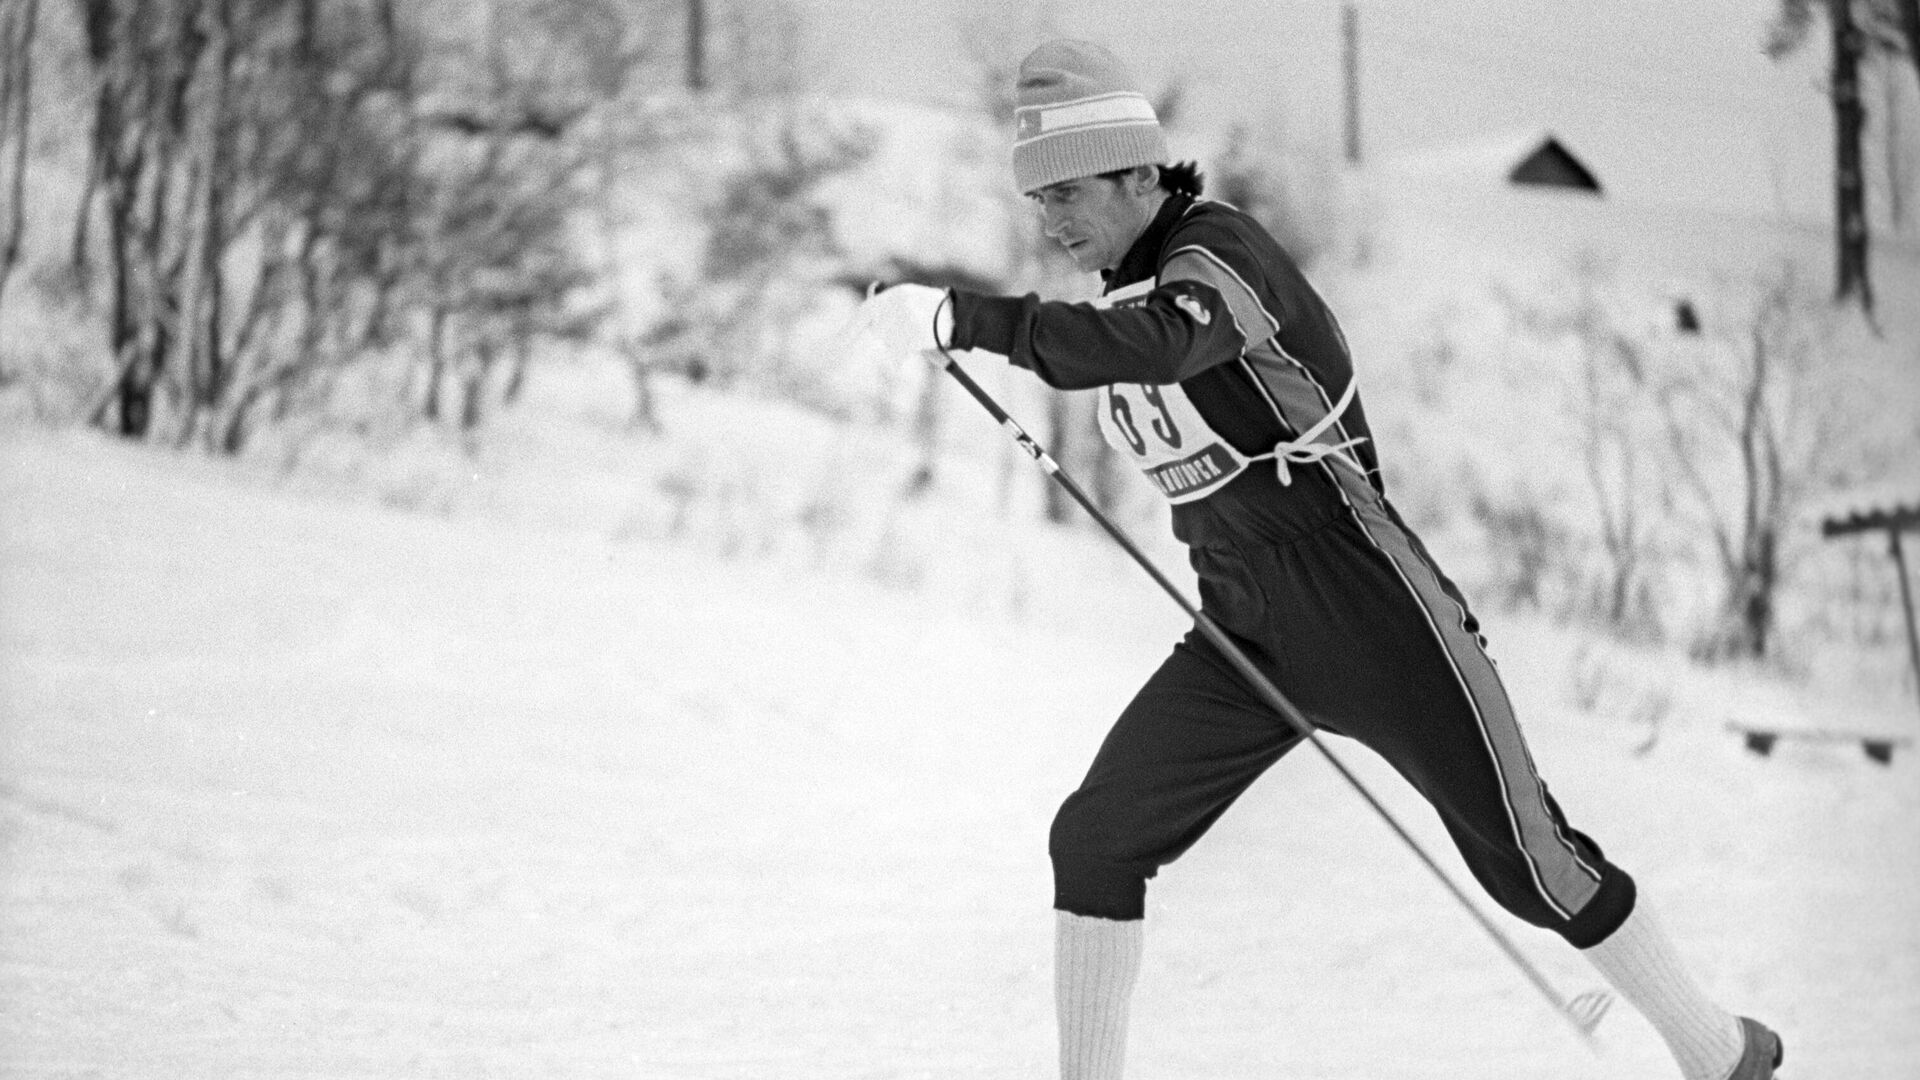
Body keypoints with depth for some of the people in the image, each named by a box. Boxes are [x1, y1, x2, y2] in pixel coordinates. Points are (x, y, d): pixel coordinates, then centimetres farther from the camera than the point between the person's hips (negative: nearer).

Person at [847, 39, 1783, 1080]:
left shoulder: (1221, 252, -20)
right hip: (1244, 640, 7)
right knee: (1093, 841, -7)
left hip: (1375, 621, -7)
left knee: (1525, 864, 1)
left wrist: (961, 317, -50)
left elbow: (1152, 346, -43)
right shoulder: (1128, 291, 5)